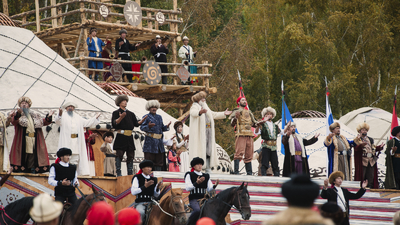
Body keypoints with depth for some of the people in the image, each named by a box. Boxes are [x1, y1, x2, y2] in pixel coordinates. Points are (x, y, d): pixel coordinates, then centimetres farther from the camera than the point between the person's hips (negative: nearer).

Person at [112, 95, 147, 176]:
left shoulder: (131, 114, 19)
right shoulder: (116, 113, 3)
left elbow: (136, 124, 12)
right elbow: (114, 123, -11)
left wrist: (143, 120, -4)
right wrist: (120, 118, -27)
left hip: (129, 137, 5)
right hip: (120, 137, -5)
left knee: (130, 156, 3)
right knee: (119, 155, -8)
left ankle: (130, 173, 7)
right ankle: (118, 173, -6)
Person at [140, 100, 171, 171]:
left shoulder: (159, 117, 20)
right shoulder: (146, 117, 2)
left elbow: (162, 128, 20)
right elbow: (142, 127, -10)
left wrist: (167, 126, -1)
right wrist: (148, 126, -29)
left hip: (159, 141, 6)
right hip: (150, 142, -6)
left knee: (159, 162, 5)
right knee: (149, 161, -7)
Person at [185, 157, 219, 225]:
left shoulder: (206, 176, 18)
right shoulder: (189, 175, 5)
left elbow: (209, 189, 13)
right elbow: (187, 188, -6)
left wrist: (215, 185, -8)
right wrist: (196, 183, -21)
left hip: (203, 198, 5)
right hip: (193, 199, -5)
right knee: (197, 210, -35)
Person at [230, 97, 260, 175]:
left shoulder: (249, 112, 26)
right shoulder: (236, 111, 6)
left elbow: (254, 123, 28)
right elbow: (232, 124, -4)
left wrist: (258, 123, 7)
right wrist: (235, 118, -24)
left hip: (249, 136, 6)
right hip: (240, 135, -6)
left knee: (249, 155, 6)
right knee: (239, 153, -16)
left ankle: (249, 172, 8)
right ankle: (236, 171, -18)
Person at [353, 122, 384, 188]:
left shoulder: (370, 139, 22)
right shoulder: (357, 140, 3)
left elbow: (374, 148, 18)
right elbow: (356, 149, -14)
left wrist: (380, 147, 1)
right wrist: (361, 145, -33)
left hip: (371, 160, 6)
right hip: (362, 160, -6)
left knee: (371, 177, 4)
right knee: (361, 176, -9)